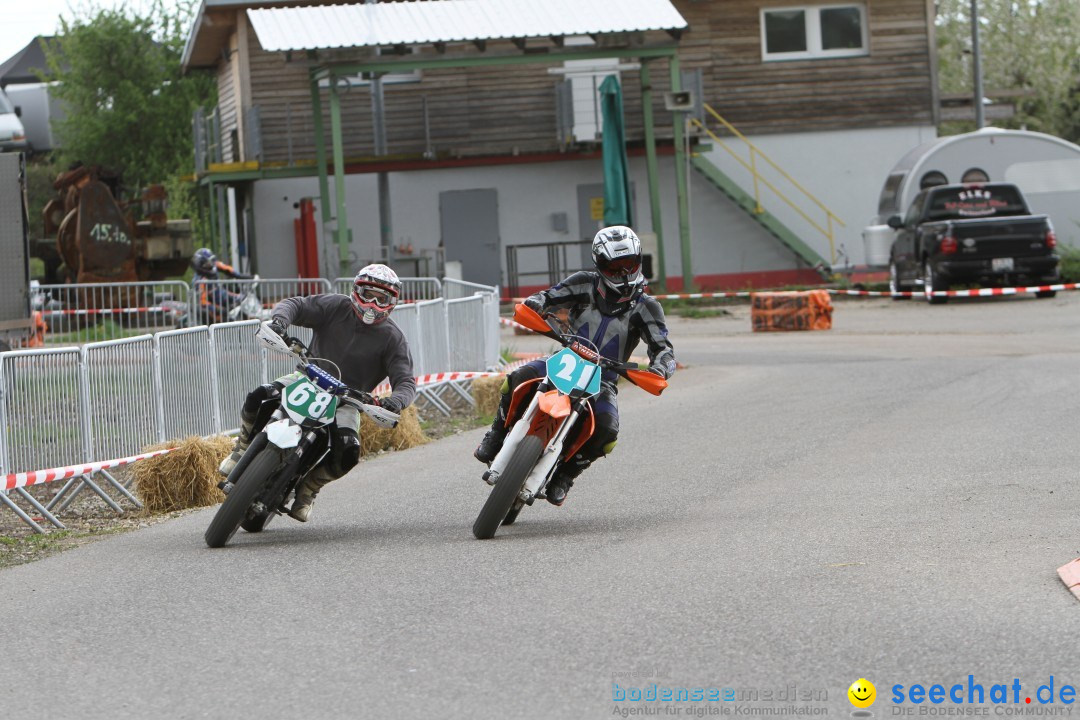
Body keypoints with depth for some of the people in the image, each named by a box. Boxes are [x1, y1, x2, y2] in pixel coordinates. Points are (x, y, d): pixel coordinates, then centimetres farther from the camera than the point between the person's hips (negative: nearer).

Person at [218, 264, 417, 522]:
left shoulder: (393, 338, -6)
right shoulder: (336, 307, -5)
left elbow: (405, 381, -12)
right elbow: (294, 305, -11)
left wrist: (396, 401, -36)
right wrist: (280, 319, -36)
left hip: (346, 401, -1)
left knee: (348, 452, -29)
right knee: (260, 398, -27)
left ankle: (309, 487, 2)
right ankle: (243, 449, 3)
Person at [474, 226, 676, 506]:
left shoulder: (645, 307, -4)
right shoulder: (585, 285, -1)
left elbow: (663, 348, -11)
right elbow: (549, 297, -3)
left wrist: (660, 369, -35)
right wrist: (534, 304, -29)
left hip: (603, 381, 0)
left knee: (606, 430, -30)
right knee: (518, 379, -30)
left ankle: (565, 475, -5)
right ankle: (497, 436, -6)